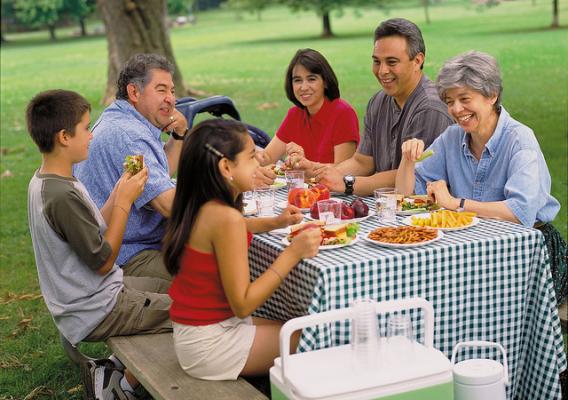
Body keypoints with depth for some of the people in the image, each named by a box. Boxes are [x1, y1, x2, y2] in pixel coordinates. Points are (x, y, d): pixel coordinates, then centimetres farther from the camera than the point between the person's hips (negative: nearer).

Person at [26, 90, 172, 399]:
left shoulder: (43, 181, 3)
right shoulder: (63, 196, -28)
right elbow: (103, 261, -22)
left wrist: (120, 191, -1)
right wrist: (125, 202, -16)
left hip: (81, 299, 10)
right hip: (96, 313, -10)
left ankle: (119, 364, 14)